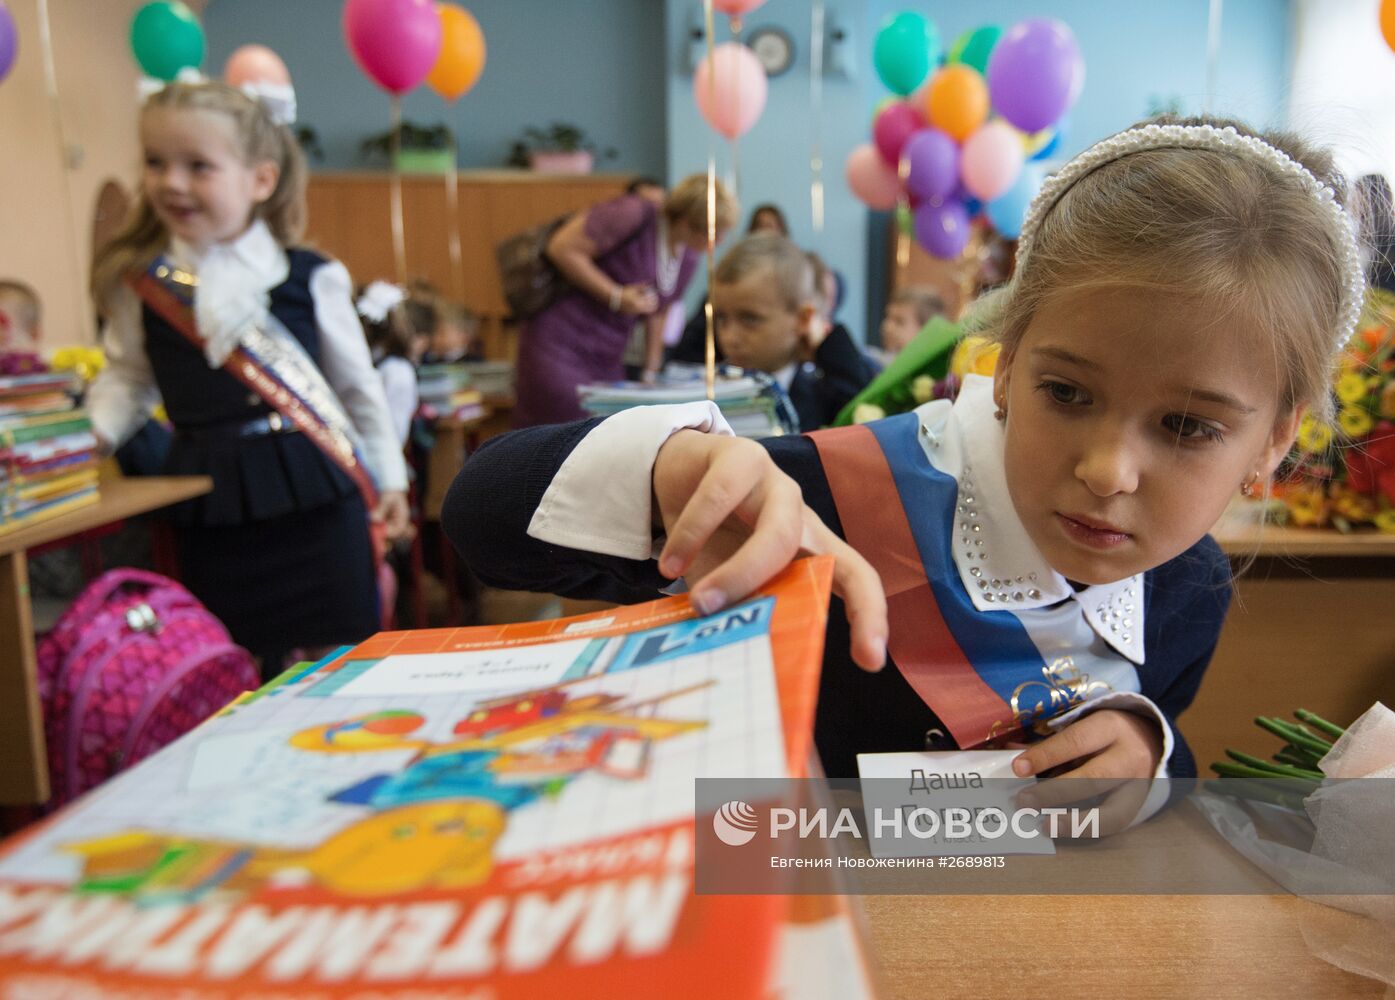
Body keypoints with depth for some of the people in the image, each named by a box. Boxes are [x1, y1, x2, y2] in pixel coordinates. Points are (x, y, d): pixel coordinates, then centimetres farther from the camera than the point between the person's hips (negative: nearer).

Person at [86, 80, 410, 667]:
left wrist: (388, 478, 8)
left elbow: (357, 385, 5)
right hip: (210, 499, 2)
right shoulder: (139, 284, 2)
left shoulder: (311, 279, -3)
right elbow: (126, 380, 14)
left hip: (316, 492, -2)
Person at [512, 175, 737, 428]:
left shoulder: (688, 258, 9)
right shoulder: (636, 215, -16)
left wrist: (651, 372, 12)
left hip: (609, 359, 8)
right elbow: (562, 248, -17)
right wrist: (617, 297, -17)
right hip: (561, 346, -7)